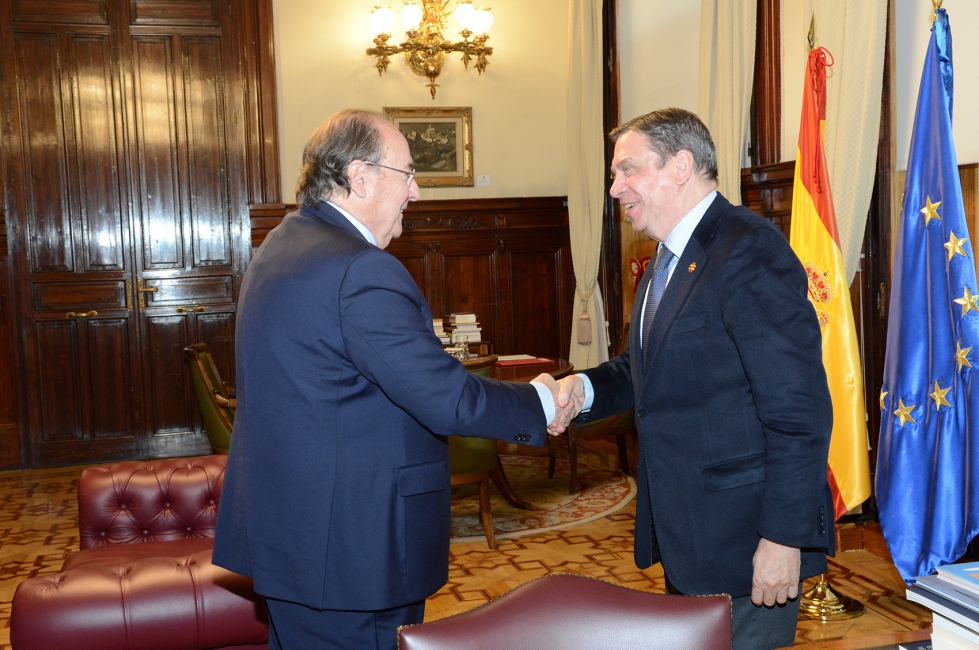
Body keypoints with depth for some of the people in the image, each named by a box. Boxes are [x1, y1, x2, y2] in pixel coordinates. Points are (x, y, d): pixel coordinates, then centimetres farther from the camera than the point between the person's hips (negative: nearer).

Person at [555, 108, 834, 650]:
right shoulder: (665, 264, 14)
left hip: (743, 542, -9)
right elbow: (645, 369, 18)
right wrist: (586, 388, -4)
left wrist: (784, 537, -22)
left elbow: (799, 410, -22)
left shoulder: (748, 250, -18)